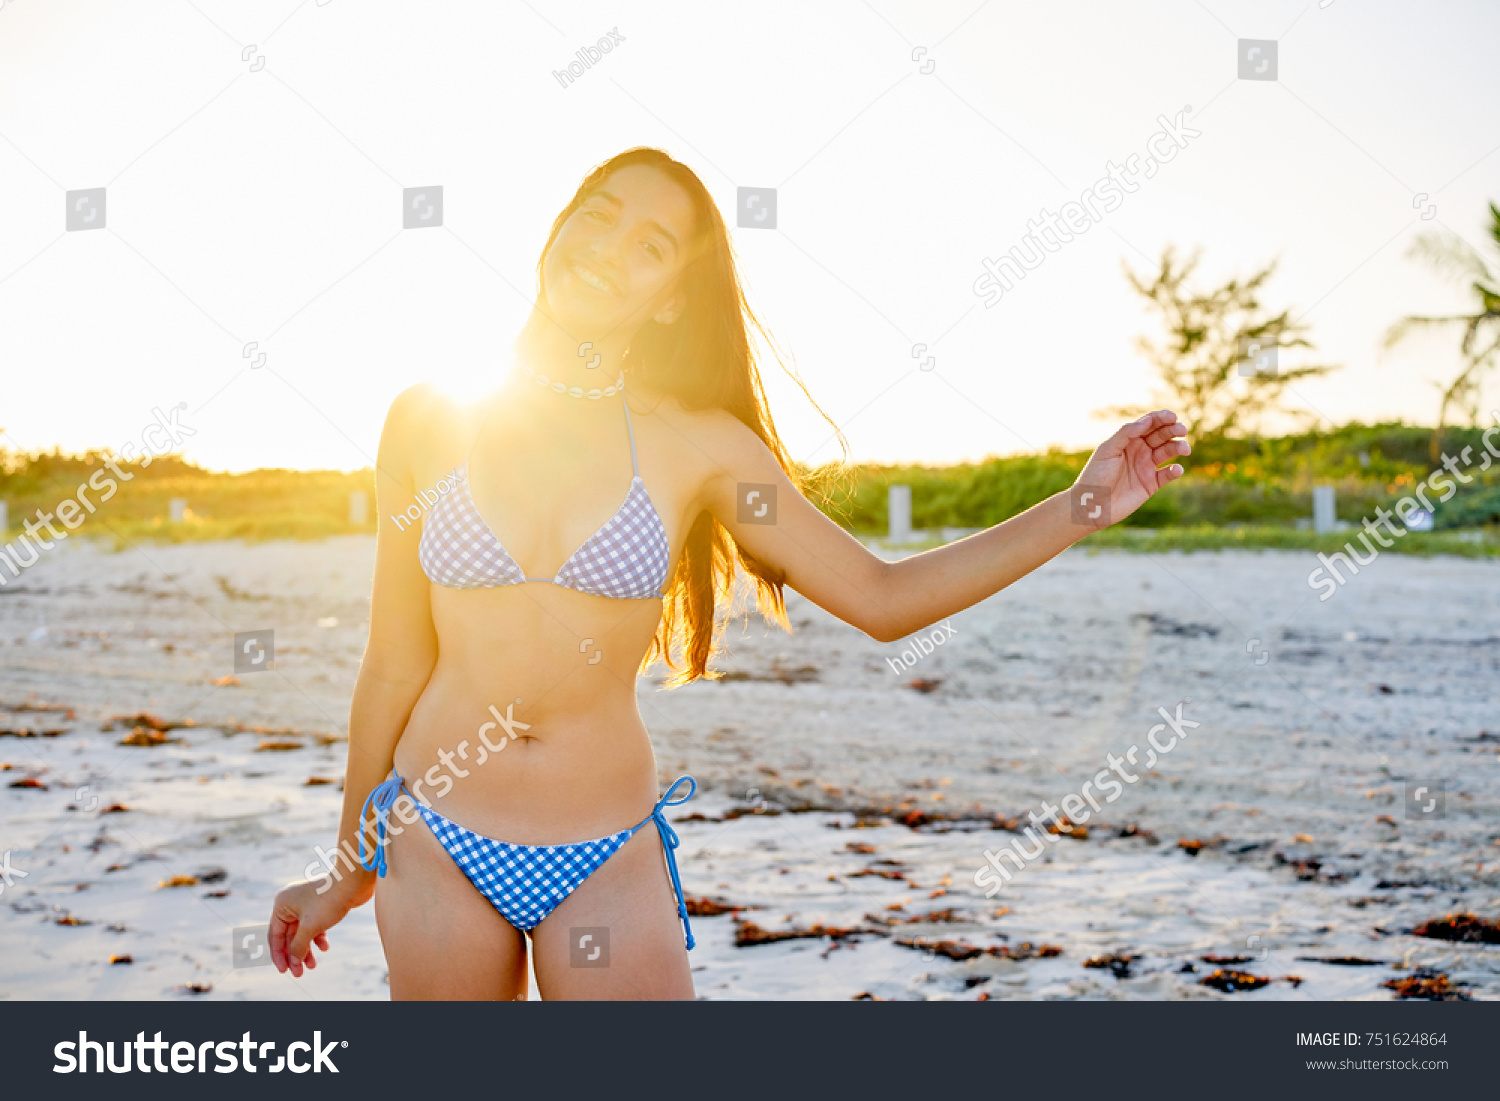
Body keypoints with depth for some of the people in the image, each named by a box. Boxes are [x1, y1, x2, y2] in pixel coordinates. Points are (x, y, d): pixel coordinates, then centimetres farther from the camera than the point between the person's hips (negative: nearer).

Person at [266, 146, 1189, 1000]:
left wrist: (1080, 509, -5)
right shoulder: (433, 420, -1)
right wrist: (349, 868, 13)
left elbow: (883, 597, 1)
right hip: (437, 845, 1)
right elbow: (396, 662, 6)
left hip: (610, 862, 0)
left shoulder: (698, 446, -2)